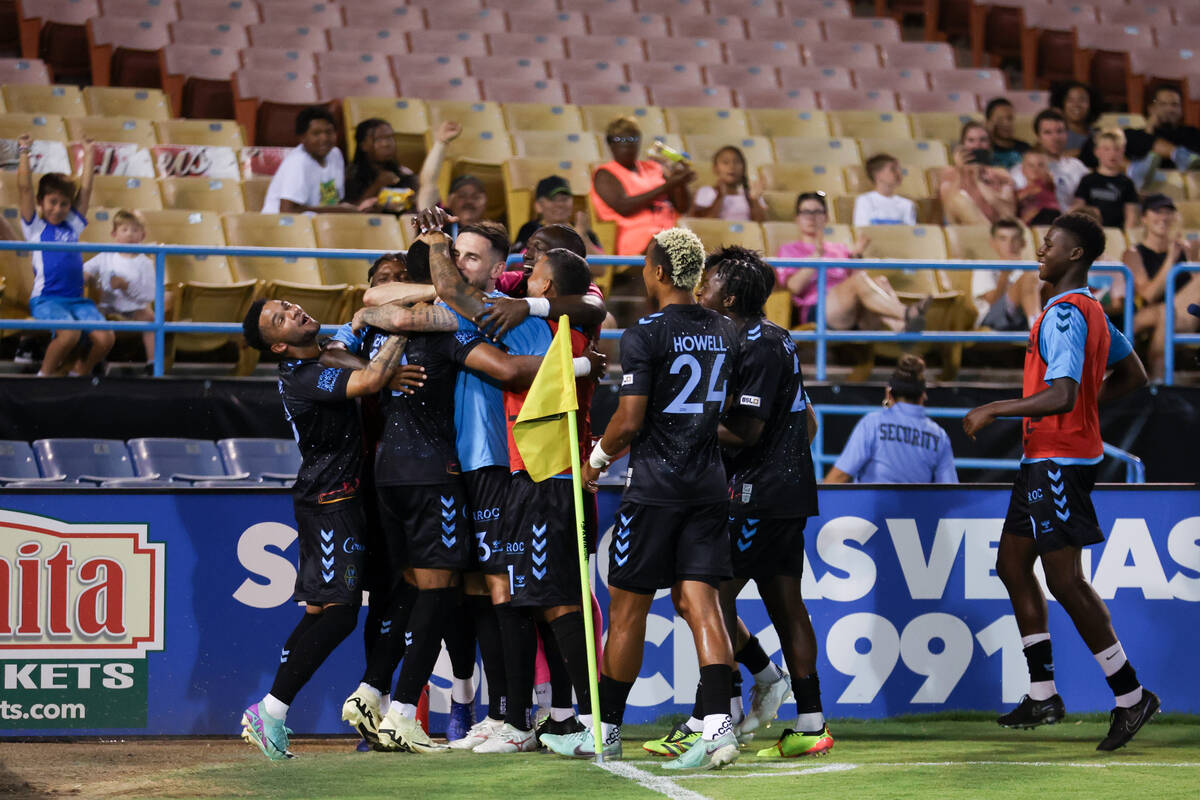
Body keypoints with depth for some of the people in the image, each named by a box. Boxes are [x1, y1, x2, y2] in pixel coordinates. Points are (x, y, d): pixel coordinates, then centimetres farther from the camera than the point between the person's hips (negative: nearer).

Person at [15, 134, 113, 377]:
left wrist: (88, 154, 23)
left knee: (105, 338, -19)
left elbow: (85, 189, 21)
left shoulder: (73, 226, 17)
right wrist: (24, 152, 1)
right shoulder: (35, 227, 6)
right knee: (69, 334, -32)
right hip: (46, 299, -5)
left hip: (76, 299, 5)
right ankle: (45, 375, -7)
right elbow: (24, 188, 1)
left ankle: (79, 375, 7)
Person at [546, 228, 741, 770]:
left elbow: (629, 421, -13)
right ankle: (718, 726, -16)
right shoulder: (724, 333, 9)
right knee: (699, 603, -1)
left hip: (655, 486, -5)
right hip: (709, 484, 6)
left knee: (628, 607, 5)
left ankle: (605, 729, 15)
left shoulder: (645, 335, -11)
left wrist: (597, 458, 4)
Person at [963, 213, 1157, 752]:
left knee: (1065, 581, -8)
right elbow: (1132, 376, 23)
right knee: (1013, 564, 13)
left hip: (1059, 460, -11)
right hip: (1045, 460, 11)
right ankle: (1043, 695, 17)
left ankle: (1130, 696, -2)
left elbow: (1061, 396, -29)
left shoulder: (1064, 315, -19)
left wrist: (994, 411, -20)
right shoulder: (1089, 311, 13)